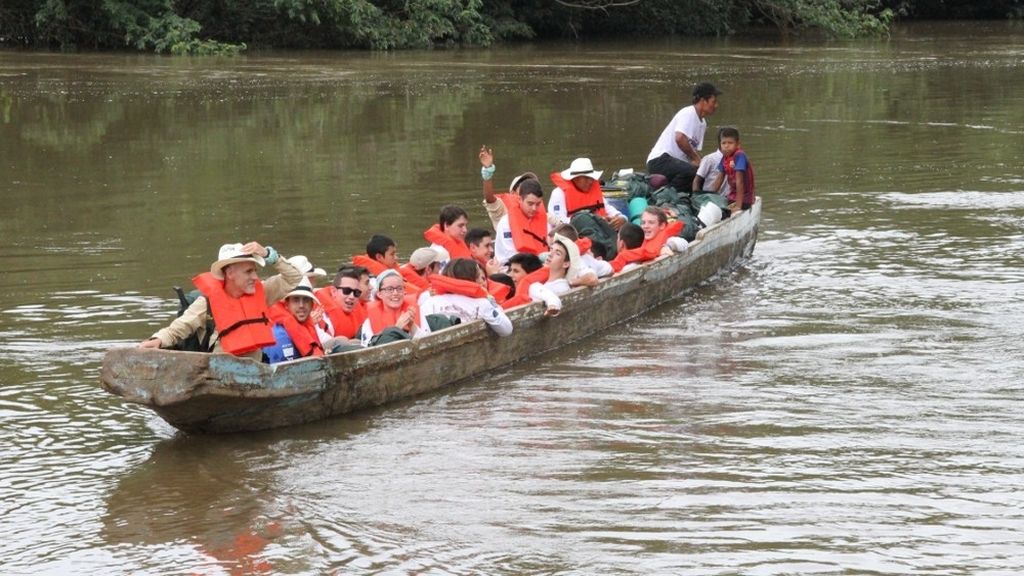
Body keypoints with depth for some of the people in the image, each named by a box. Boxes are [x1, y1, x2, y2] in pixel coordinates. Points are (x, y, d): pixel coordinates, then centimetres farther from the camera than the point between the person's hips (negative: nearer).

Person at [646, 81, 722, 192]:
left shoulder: (702, 123, 18)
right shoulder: (688, 113, -11)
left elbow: (696, 149, 21)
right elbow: (680, 138, -26)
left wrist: (698, 161, 0)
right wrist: (695, 158, -15)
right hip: (659, 160, -10)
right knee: (690, 171, -34)